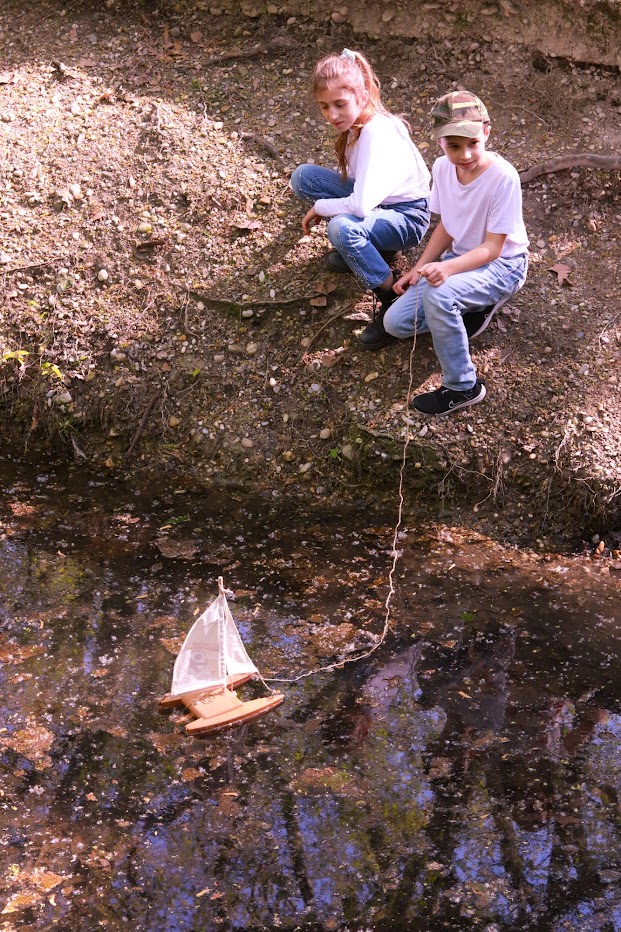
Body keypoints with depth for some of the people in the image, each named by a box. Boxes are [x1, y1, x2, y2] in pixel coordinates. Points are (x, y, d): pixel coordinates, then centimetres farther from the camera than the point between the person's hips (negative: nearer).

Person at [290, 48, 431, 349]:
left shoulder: (377, 134, -30)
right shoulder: (354, 121, -6)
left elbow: (361, 205, -37)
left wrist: (320, 207, -21)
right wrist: (326, 207, -2)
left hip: (408, 217, -9)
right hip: (375, 200, 9)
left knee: (342, 228, -37)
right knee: (303, 176, -3)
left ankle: (392, 298, -17)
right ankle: (361, 247, 8)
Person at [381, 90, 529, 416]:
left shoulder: (503, 177, -26)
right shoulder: (442, 168, -7)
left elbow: (493, 248, -23)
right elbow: (446, 227, 7)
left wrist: (447, 268, -38)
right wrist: (419, 269, -4)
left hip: (501, 265, -7)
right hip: (459, 259, 7)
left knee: (436, 293, -37)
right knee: (395, 323, -8)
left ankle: (463, 387, -19)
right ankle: (468, 310, 13)